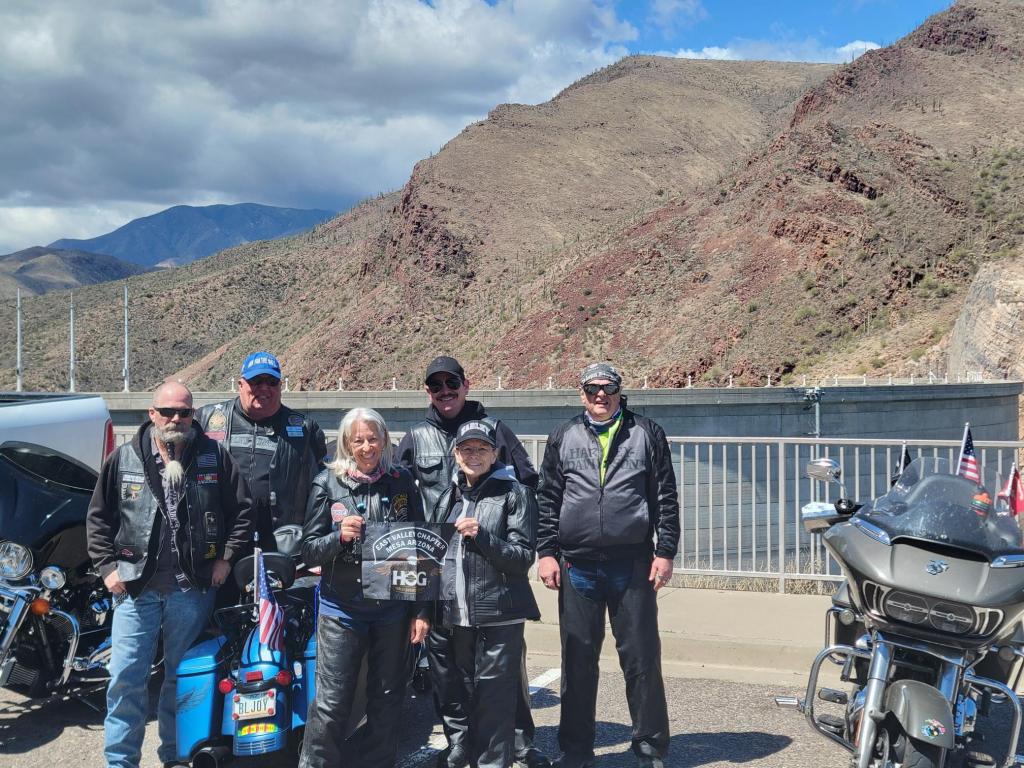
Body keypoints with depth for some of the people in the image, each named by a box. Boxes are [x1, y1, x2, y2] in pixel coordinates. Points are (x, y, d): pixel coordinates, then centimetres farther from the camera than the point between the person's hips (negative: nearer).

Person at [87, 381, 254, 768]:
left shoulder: (215, 456, 0)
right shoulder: (124, 459, 2)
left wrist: (227, 558, -2)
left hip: (193, 587, 0)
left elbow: (242, 510, 4)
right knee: (126, 676, -1)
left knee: (182, 677, 12)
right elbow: (99, 516, 8)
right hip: (136, 585, 0)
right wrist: (107, 566, 0)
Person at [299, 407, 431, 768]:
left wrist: (420, 611, 2)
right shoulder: (327, 483, -2)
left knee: (387, 699, 13)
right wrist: (339, 536, -22)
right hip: (342, 609, -2)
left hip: (393, 610, 2)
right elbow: (309, 551, -2)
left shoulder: (401, 481, 2)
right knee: (331, 704, -1)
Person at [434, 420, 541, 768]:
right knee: (466, 696, 13)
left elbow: (523, 557, -8)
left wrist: (481, 536, -20)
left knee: (495, 700, -4)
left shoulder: (514, 494, -3)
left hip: (499, 616, -5)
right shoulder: (449, 497, 14)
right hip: (457, 615, 6)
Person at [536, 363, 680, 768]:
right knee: (578, 660, 7)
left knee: (642, 658, 2)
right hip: (577, 566, 2)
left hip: (633, 565, -1)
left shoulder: (646, 434, 6)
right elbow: (547, 499, 10)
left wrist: (665, 552, -1)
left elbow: (666, 497, 5)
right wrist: (546, 552, 3)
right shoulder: (563, 438, 10)